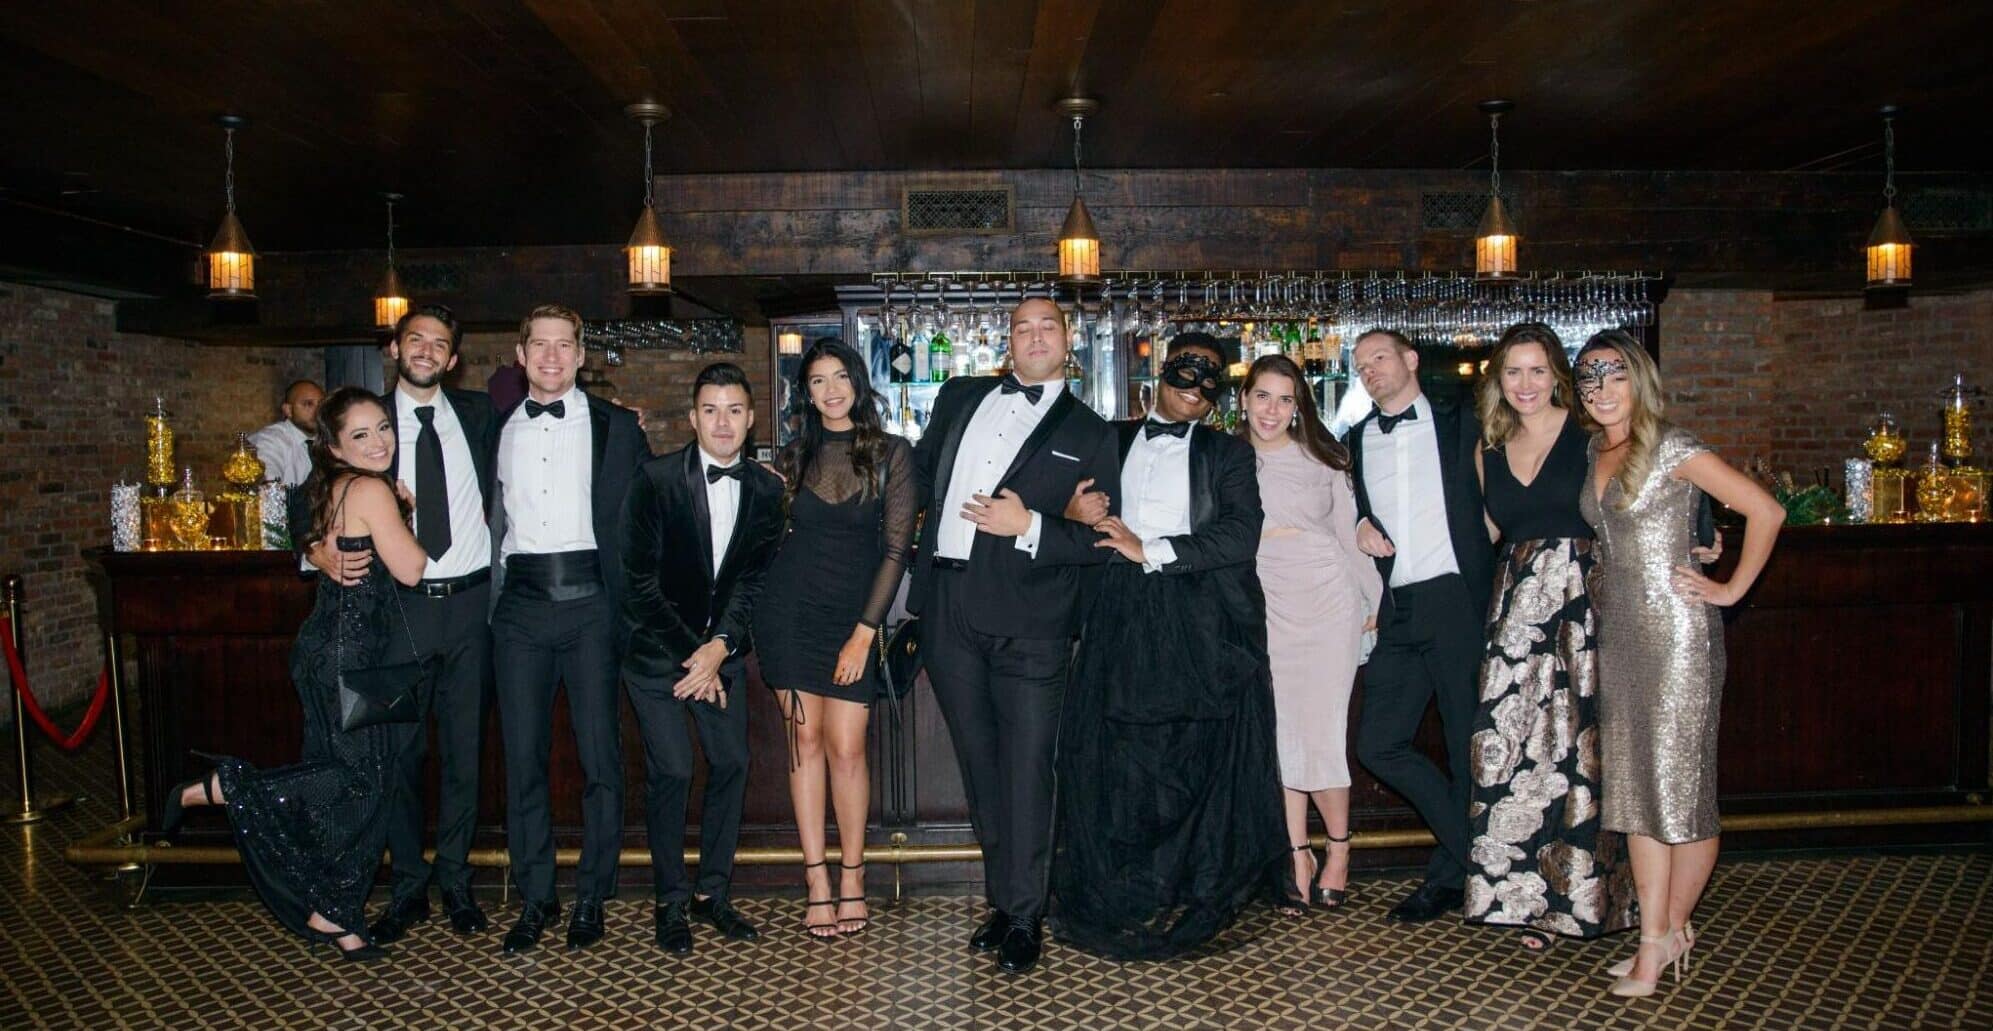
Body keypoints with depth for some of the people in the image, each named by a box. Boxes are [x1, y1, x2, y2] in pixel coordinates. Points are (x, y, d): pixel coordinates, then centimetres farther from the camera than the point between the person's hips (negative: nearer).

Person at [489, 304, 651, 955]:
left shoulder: (616, 427, 6)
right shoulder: (499, 430, 14)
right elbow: (495, 523, 16)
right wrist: (494, 602, 6)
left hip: (590, 602, -2)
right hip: (521, 605, 2)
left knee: (600, 755, 1)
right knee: (523, 756, 4)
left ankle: (592, 899, 13)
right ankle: (536, 899, 16)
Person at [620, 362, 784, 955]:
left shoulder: (765, 489, -1)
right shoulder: (656, 479, -12)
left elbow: (755, 578, -3)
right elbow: (640, 579, -12)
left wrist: (720, 647, -17)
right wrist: (689, 655, -14)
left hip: (722, 651, 4)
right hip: (656, 652, -3)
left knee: (731, 763, 1)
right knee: (671, 771, -7)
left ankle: (712, 893, 16)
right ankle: (670, 902, 9)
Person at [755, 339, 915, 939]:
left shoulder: (892, 453, 0)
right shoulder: (794, 457, 9)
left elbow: (895, 548, -4)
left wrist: (864, 633, -8)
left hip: (854, 616, -2)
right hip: (789, 608, 2)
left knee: (845, 748, -5)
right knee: (805, 742, 3)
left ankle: (851, 880, 10)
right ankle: (817, 883, 9)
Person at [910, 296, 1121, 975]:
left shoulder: (1090, 434, 4)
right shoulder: (959, 399, 14)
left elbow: (1100, 541, -1)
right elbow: (921, 469, 25)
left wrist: (1029, 529, -14)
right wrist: (912, 533, 10)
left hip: (1027, 621, -4)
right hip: (948, 614, 4)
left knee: (1026, 768, 0)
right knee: (979, 763, 12)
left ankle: (1022, 915, 13)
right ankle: (1004, 898, 26)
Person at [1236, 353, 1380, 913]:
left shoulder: (1320, 457, 4)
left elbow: (1349, 532, 9)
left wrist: (1373, 602, 10)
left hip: (1326, 603, -1)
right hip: (1264, 608, 1)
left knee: (1321, 732, -3)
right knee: (1280, 733, 3)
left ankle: (1338, 850, 17)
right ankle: (1299, 857, 14)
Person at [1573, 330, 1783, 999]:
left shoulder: (1673, 449, -8)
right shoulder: (1594, 453, 12)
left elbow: (1765, 511, -11)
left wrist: (1732, 589, -8)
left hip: (1675, 626, -7)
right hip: (1618, 629, 7)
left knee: (1680, 781, -2)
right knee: (1633, 783, 7)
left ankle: (1669, 929, 7)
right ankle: (1659, 937, 14)